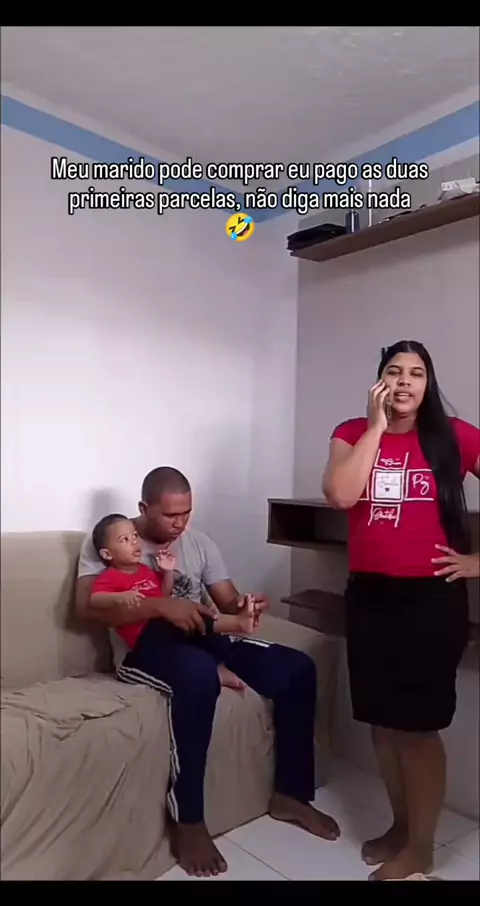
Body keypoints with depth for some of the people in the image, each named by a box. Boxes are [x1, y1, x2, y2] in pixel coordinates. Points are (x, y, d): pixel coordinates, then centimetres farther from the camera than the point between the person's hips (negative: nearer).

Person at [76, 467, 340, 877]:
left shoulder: (200, 542, 11)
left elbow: (228, 603, 10)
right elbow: (88, 605, -18)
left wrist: (244, 607, -16)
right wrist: (161, 605, -27)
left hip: (204, 639, 6)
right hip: (145, 648, -6)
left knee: (298, 668, -10)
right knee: (200, 674, -41)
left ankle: (290, 793, 6)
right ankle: (188, 822, -22)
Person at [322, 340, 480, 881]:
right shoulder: (353, 433, 2)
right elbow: (339, 495, -16)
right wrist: (377, 424, -14)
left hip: (432, 598, -3)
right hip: (368, 596, 3)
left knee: (418, 725, 5)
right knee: (382, 721, 15)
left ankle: (420, 846, 27)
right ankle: (400, 824, 38)